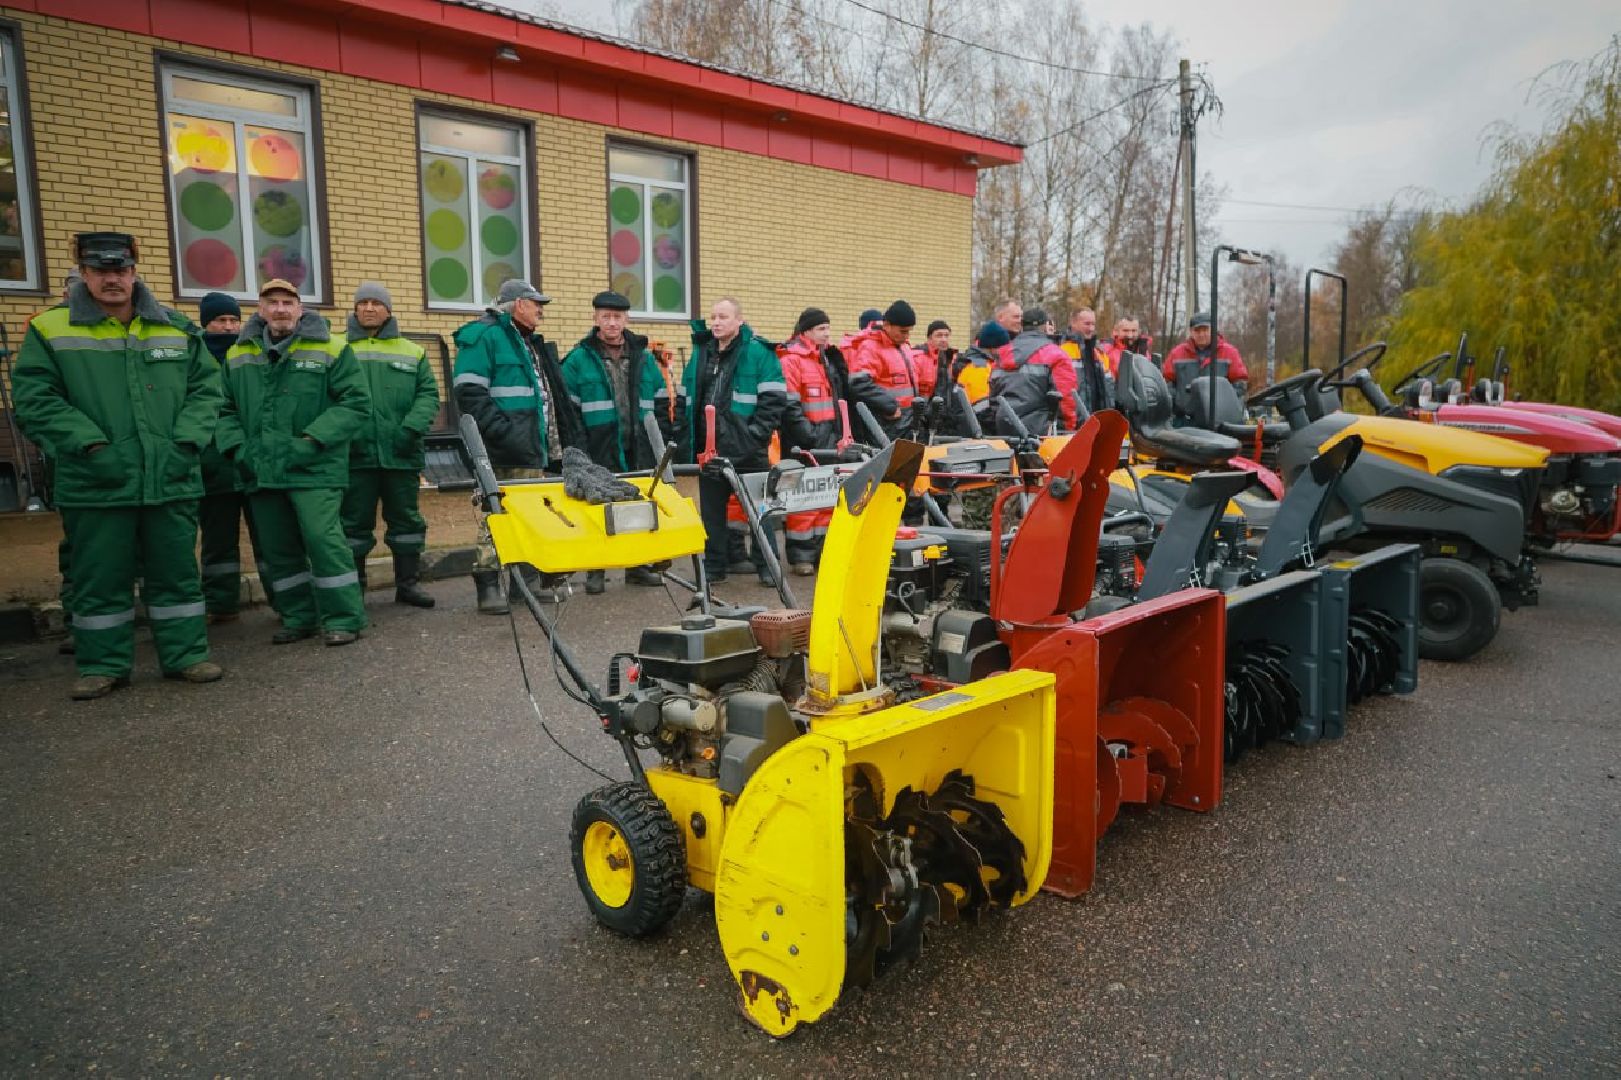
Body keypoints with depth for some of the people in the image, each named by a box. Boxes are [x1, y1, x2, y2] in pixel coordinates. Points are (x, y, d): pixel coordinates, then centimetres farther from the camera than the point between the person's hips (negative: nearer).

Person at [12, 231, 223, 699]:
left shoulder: (176, 328, 9)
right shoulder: (51, 329, 2)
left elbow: (206, 388, 9)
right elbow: (36, 398, -2)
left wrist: (186, 443, -5)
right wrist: (91, 446, -13)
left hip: (171, 481, 2)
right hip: (96, 484, -1)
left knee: (177, 573, 9)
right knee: (100, 579, 7)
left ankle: (186, 654, 20)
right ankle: (103, 665, 20)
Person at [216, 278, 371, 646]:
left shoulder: (330, 350, 1)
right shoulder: (237, 356, 14)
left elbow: (356, 405, -5)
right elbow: (225, 409, 19)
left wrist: (313, 440, -13)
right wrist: (236, 446, 2)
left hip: (314, 470, -5)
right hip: (260, 472, 5)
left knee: (323, 540, -13)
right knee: (278, 550, 10)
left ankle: (343, 618, -3)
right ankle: (299, 617, 22)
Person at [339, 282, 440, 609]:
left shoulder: (412, 352, 13)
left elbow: (428, 395, 6)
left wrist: (412, 427, -9)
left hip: (401, 454, 2)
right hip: (354, 454, -1)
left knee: (406, 518, 8)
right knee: (354, 523, 4)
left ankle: (408, 582, 19)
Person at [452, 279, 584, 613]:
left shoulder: (531, 342, 24)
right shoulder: (483, 336, -5)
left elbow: (550, 396, 29)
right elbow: (469, 392, -16)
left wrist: (561, 440, 21)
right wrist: (502, 431, -23)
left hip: (534, 450, 9)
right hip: (504, 454, -9)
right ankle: (488, 586, -2)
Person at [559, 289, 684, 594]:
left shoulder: (645, 358, 12)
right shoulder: (578, 360, 1)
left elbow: (663, 403, 16)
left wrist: (661, 441, 7)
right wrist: (577, 451, -7)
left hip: (640, 451, 3)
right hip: (599, 453, -3)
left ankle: (638, 567, 21)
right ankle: (595, 572, 12)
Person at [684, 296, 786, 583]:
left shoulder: (759, 352, -6)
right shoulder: (701, 352, 11)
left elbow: (774, 399, -10)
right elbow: (688, 398, 18)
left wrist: (756, 435, -15)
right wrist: (690, 438, 11)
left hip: (747, 449, -5)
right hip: (709, 446, 5)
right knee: (711, 509, 11)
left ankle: (766, 565, 15)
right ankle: (714, 566, 22)